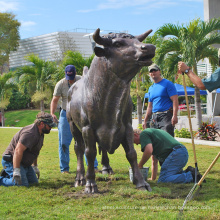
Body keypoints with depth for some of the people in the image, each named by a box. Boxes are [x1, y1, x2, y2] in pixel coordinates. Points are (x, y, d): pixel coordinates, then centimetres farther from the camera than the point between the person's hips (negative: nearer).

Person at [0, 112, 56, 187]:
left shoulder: (40, 133, 10)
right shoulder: (30, 133, -24)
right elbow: (18, 150, -32)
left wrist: (35, 167, 28)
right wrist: (16, 171, -35)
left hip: (24, 163, 11)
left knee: (34, 181, 7)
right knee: (22, 184, -23)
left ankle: (8, 174, 17)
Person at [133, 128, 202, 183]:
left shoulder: (143, 134, 3)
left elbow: (149, 151, -17)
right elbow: (154, 162, 38)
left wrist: (139, 166, -3)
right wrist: (153, 178, 40)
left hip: (176, 153, -10)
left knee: (162, 180, -15)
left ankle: (191, 176, -17)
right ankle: (188, 172, 8)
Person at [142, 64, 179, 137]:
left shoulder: (167, 84, 0)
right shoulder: (151, 88, 21)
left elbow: (175, 100, -9)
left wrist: (174, 115, -20)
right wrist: (145, 121, 18)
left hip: (166, 116, -7)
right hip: (155, 118, 7)